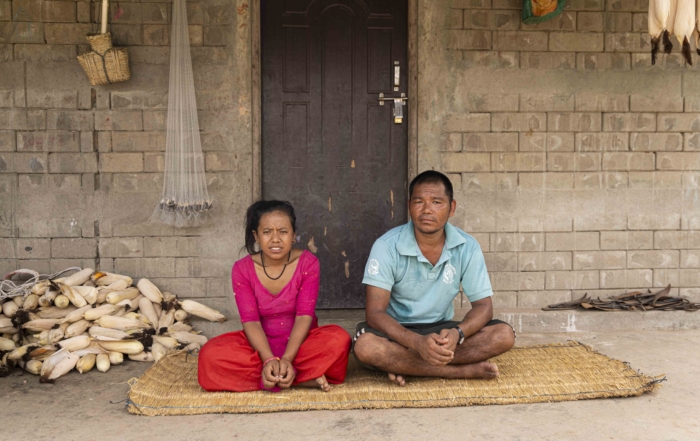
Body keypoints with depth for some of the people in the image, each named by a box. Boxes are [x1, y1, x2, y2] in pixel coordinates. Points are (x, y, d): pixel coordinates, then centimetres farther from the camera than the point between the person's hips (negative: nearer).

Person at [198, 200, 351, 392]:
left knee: (339, 339, -31)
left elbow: (304, 316, -17)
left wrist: (286, 359, -31)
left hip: (300, 342, -1)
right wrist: (269, 360, -32)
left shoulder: (308, 263, -10)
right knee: (211, 355, -28)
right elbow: (250, 321, -15)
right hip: (261, 345, 1)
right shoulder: (242, 269, -9)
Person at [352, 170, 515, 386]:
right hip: (398, 332, -3)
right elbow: (375, 312, -20)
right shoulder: (387, 246, -16)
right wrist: (418, 342, -37)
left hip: (442, 329, 3)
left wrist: (457, 333, -30)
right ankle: (465, 370, -26)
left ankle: (404, 366, -21)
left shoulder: (467, 247, -8)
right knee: (365, 346, -36)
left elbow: (483, 305, -7)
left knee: (504, 334, -20)